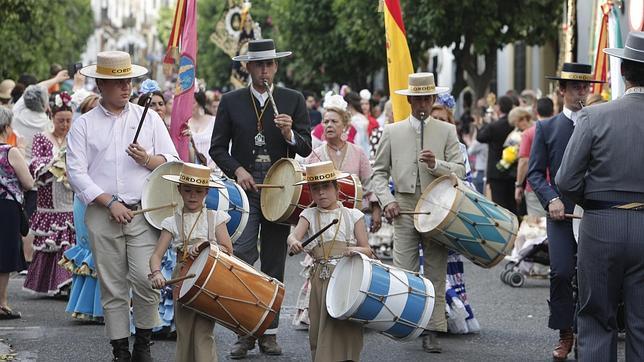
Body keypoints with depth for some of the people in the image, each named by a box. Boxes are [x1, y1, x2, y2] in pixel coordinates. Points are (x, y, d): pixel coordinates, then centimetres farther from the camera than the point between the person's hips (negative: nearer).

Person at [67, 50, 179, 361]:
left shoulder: (149, 118, 12)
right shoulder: (83, 125, 7)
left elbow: (172, 162, 9)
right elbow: (77, 173, -2)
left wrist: (147, 159, -12)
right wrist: (110, 203, -11)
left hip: (144, 211, 0)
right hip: (102, 215, 0)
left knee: (145, 278, -13)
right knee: (112, 287, 1)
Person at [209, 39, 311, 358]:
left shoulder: (294, 100, 6)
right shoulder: (231, 102, 6)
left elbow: (306, 148, 2)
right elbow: (218, 148, 6)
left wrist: (290, 134, -18)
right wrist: (237, 170, -11)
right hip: (244, 189, -1)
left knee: (273, 266, 6)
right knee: (240, 257, -13)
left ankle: (269, 331, 13)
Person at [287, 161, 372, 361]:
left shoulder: (353, 216, 6)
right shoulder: (309, 215, 10)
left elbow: (367, 250, 4)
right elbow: (294, 234, -9)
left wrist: (356, 250, -19)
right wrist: (293, 242, -33)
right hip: (320, 280, 2)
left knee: (341, 330, -8)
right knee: (318, 332, 5)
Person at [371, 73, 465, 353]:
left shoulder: (447, 131, 8)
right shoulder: (392, 132, 10)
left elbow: (459, 170, 3)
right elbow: (379, 172, 11)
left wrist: (436, 164, -16)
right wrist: (387, 200, -5)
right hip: (404, 209, 0)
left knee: (436, 274, -1)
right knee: (403, 272, -7)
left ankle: (432, 332, 1)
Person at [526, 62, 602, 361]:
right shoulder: (546, 128, 9)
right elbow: (535, 172, 6)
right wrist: (551, 199, -10)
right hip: (561, 212, -1)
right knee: (562, 272, -12)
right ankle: (565, 334, 1)